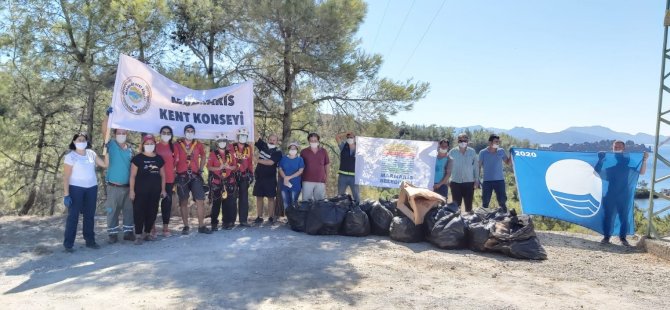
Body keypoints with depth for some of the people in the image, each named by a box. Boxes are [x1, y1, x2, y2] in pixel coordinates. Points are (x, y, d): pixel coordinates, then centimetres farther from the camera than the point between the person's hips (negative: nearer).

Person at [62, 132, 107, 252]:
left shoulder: (91, 153, 7)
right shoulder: (70, 156, -6)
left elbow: (105, 165, 5)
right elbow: (66, 176, -9)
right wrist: (66, 194, -15)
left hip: (92, 188, 5)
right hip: (76, 188, -5)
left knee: (90, 215, 11)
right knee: (73, 216, -2)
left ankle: (90, 240, 21)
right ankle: (68, 244, 4)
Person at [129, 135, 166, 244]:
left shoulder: (159, 159, 10)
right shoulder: (138, 158, -2)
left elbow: (162, 175, 14)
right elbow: (133, 176, -3)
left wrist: (163, 189, 9)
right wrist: (132, 190, -8)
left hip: (155, 191, 4)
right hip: (140, 191, -4)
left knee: (152, 212, 8)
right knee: (139, 212, -3)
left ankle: (147, 233, 21)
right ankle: (138, 235, 4)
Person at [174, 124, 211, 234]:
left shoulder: (198, 144, 8)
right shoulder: (178, 145, 2)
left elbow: (203, 156, 22)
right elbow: (174, 160, 1)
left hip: (195, 176, 1)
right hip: (182, 177, -1)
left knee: (200, 201, -3)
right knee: (183, 202, 5)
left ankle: (201, 226, 3)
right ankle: (186, 226, 13)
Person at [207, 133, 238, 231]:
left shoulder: (230, 154, 12)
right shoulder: (213, 154, 3)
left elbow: (235, 166, 11)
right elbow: (209, 167, -3)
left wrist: (229, 167, -9)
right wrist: (219, 168, -17)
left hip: (229, 181, 3)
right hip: (216, 182, -2)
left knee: (228, 203, 1)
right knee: (216, 203, 0)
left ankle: (227, 222, 10)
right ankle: (214, 224, 7)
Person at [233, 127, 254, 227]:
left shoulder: (249, 148, 7)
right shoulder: (232, 147, -2)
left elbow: (250, 162, 11)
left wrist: (251, 174, 7)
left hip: (244, 175, 3)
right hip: (233, 174, -3)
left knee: (244, 198, 3)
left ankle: (243, 220, 7)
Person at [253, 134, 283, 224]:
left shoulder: (278, 152, -7)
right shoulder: (263, 145, 7)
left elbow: (270, 162, -19)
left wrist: (258, 160, -12)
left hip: (270, 178, -4)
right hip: (259, 176, 4)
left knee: (271, 198, 1)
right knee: (259, 197, 6)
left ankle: (271, 217, 6)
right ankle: (259, 217, 13)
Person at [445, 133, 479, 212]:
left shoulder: (472, 152, 1)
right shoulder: (452, 152, -1)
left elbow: (476, 167, 6)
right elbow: (449, 167, 4)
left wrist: (476, 180, 3)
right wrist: (447, 180, 3)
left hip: (469, 182, 0)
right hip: (456, 182, 0)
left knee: (468, 205, 6)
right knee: (456, 205, 5)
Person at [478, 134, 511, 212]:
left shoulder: (501, 151, 4)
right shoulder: (483, 152, -2)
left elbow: (508, 162, 12)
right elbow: (479, 166, 1)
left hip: (500, 180, 1)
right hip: (487, 181, -1)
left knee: (502, 201, 4)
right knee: (485, 202, 6)